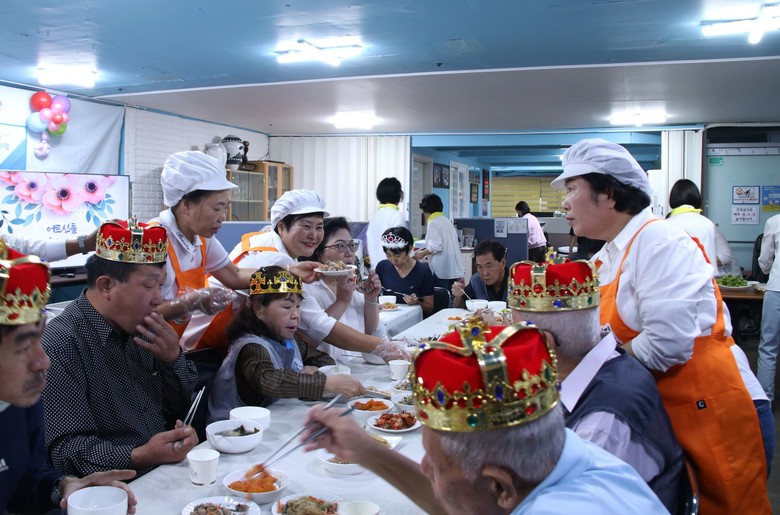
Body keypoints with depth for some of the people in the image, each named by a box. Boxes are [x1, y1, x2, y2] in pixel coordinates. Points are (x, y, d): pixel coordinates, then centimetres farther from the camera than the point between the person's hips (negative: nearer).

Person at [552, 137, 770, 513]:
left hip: (704, 412, -8)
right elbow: (613, 333, 10)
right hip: (655, 412, 8)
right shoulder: (611, 256, 9)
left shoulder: (660, 242, -18)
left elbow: (665, 346, -26)